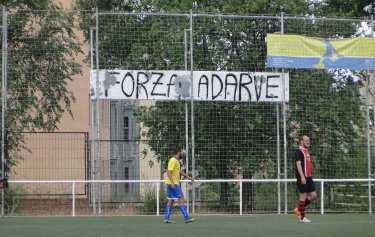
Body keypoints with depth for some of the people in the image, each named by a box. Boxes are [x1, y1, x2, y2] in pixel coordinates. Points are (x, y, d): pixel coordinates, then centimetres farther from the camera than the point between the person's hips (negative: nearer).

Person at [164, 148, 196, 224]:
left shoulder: (176, 161, 16)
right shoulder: (173, 160, -14)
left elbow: (179, 171, 29)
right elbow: (169, 171, -21)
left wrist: (188, 176, 31)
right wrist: (172, 182, -28)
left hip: (174, 184, 10)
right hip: (173, 184, -10)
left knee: (170, 201, 8)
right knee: (181, 200, -9)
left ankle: (167, 219, 8)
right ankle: (187, 218, -9)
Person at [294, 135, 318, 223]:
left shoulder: (307, 151, 19)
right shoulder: (299, 151, -9)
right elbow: (298, 164, -17)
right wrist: (302, 177, -24)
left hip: (308, 177, 9)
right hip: (302, 178, -9)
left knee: (313, 195, 4)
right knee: (303, 196, -5)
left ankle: (299, 209, 17)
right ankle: (302, 217, 3)